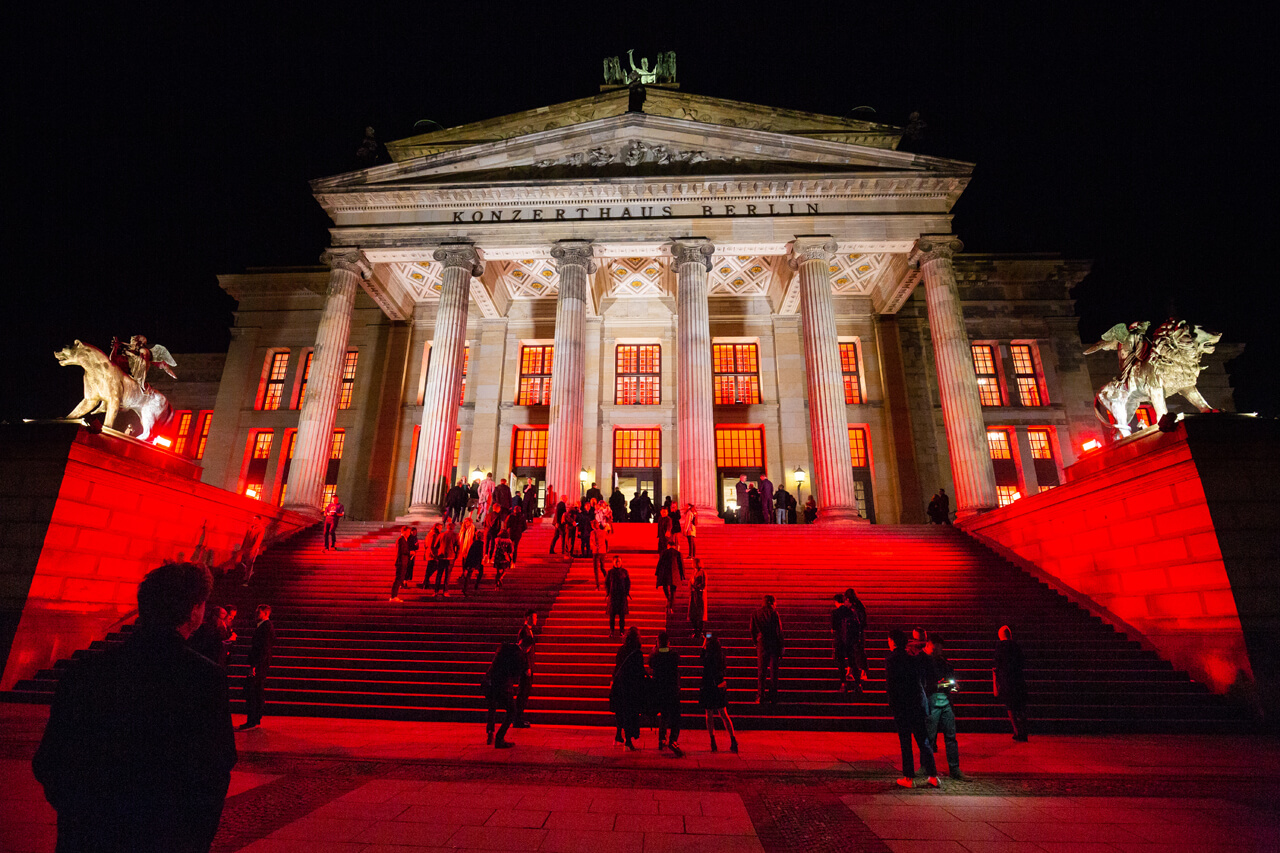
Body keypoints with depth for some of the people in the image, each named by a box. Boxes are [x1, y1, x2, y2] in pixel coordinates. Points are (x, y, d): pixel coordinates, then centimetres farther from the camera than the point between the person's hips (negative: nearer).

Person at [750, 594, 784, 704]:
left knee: (761, 672, 7)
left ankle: (760, 697, 6)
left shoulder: (755, 614, 4)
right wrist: (781, 648, -1)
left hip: (761, 645, 2)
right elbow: (779, 631, -6)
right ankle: (773, 698, 8)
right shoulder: (774, 614, -5)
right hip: (774, 645, -2)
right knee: (773, 672, 6)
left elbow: (752, 631, 5)